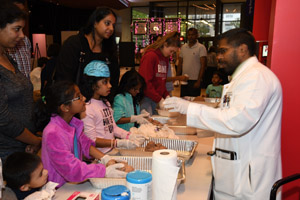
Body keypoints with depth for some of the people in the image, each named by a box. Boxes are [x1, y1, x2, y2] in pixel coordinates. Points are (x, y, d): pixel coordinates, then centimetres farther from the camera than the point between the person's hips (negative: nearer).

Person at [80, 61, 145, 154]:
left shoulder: (106, 103, 15)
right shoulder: (86, 108, -14)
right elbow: (92, 140, -16)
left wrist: (130, 136, -1)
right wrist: (121, 143, -22)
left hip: (112, 150, 8)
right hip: (99, 155, -8)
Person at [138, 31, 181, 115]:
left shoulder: (165, 58, 13)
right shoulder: (150, 56, -12)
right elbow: (145, 82, -18)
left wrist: (166, 96, 3)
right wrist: (160, 100, -17)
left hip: (155, 101, 8)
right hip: (145, 98, -8)